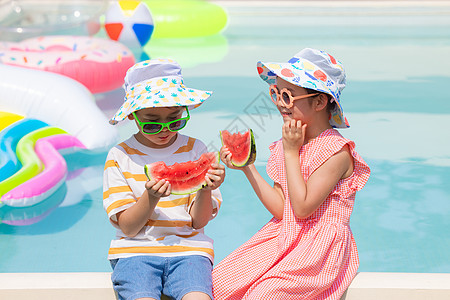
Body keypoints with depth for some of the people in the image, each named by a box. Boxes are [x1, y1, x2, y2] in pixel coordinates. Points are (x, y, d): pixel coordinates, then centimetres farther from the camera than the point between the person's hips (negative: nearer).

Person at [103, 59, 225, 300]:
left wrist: (205, 190, -17)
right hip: (135, 250, 0)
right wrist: (151, 198, -19)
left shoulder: (195, 150, 6)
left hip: (188, 248, 1)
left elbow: (198, 221, 3)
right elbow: (127, 227, -1)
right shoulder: (119, 157, 3)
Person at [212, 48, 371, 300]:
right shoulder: (287, 145, 7)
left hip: (320, 250, -7)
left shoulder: (337, 151, -14)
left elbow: (302, 208, -20)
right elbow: (280, 209, 4)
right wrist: (247, 166, -1)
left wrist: (291, 152, -15)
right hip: (283, 238, 7)